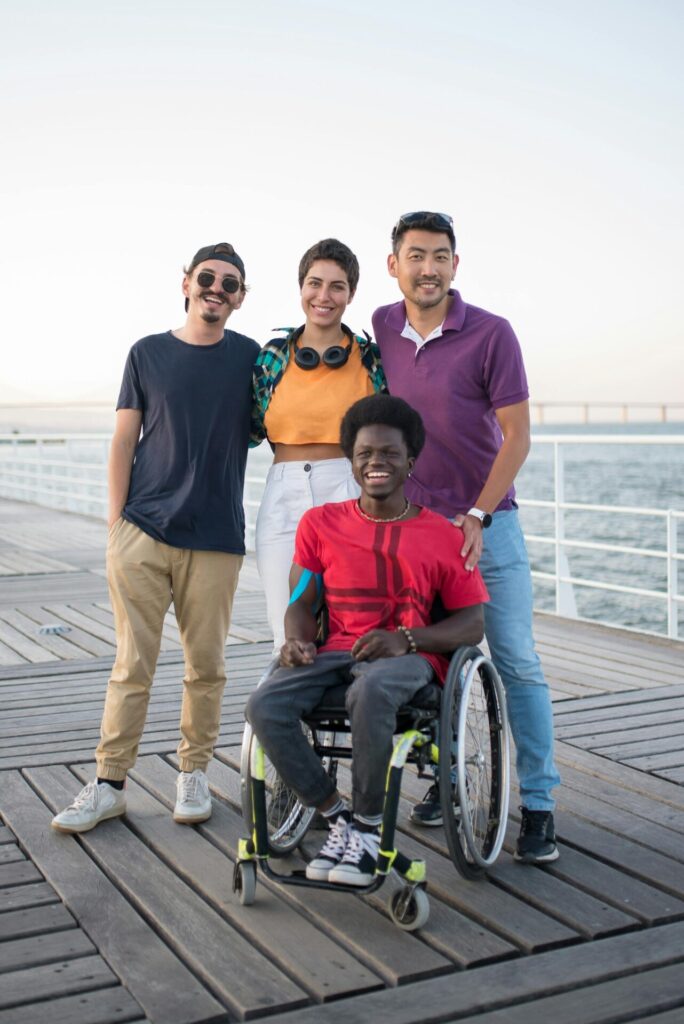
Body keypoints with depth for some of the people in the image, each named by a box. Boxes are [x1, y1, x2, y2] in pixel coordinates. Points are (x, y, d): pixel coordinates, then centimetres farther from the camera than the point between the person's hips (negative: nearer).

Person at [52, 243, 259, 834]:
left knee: (206, 666, 6)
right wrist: (116, 522, 2)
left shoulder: (251, 358, 8)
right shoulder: (148, 353, 9)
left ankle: (194, 774, 21)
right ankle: (110, 784, 10)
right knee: (133, 664, 2)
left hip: (215, 540, 0)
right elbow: (124, 441, 8)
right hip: (142, 534, 0)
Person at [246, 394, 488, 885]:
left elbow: (473, 624, 3)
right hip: (337, 651, 3)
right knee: (264, 706, -26)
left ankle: (369, 824, -15)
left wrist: (404, 640, -15)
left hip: (409, 656, -3)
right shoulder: (321, 523, 13)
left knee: (370, 691, -39)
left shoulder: (442, 535, 5)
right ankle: (338, 816, -6)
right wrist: (298, 641, -9)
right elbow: (302, 602, 15)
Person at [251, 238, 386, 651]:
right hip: (284, 499, 2)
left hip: (352, 497, -2)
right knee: (290, 639, 3)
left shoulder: (371, 356, 4)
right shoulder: (272, 356, 10)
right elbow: (253, 430, 18)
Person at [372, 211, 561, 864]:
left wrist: (477, 516, -16)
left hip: (487, 522, -3)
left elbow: (516, 436, -9)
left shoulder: (491, 334, -9)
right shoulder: (382, 327, 4)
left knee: (517, 661, -3)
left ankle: (537, 805, 6)